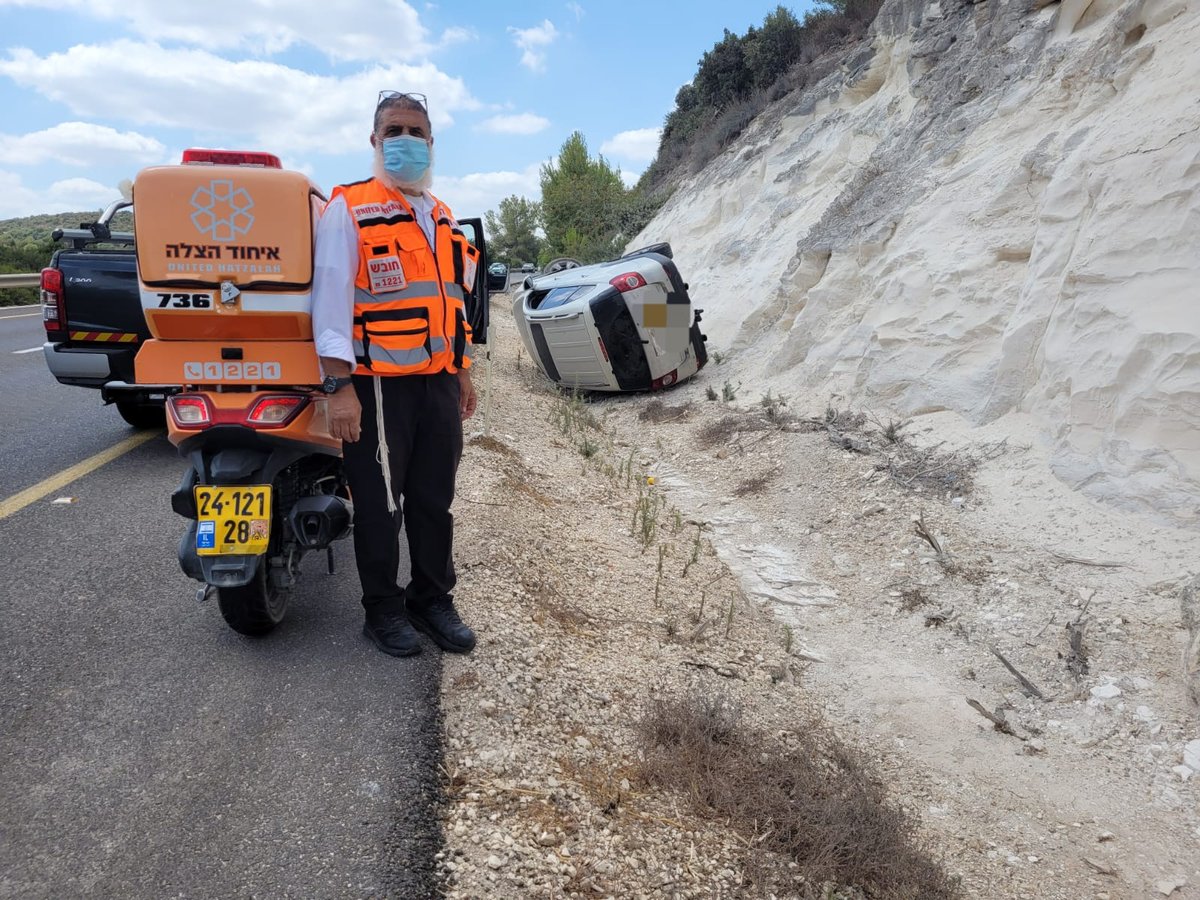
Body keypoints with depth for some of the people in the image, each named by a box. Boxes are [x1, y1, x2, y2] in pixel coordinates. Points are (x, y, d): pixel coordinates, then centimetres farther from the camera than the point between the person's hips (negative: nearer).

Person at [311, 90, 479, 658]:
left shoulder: (442, 217, 19)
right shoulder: (349, 208, -3)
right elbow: (331, 295, -11)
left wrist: (462, 372, 20)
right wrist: (339, 387, -19)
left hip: (439, 381, 6)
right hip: (379, 384, -6)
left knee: (434, 500, 13)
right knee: (380, 505, 3)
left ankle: (433, 600, 27)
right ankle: (384, 610, 19)